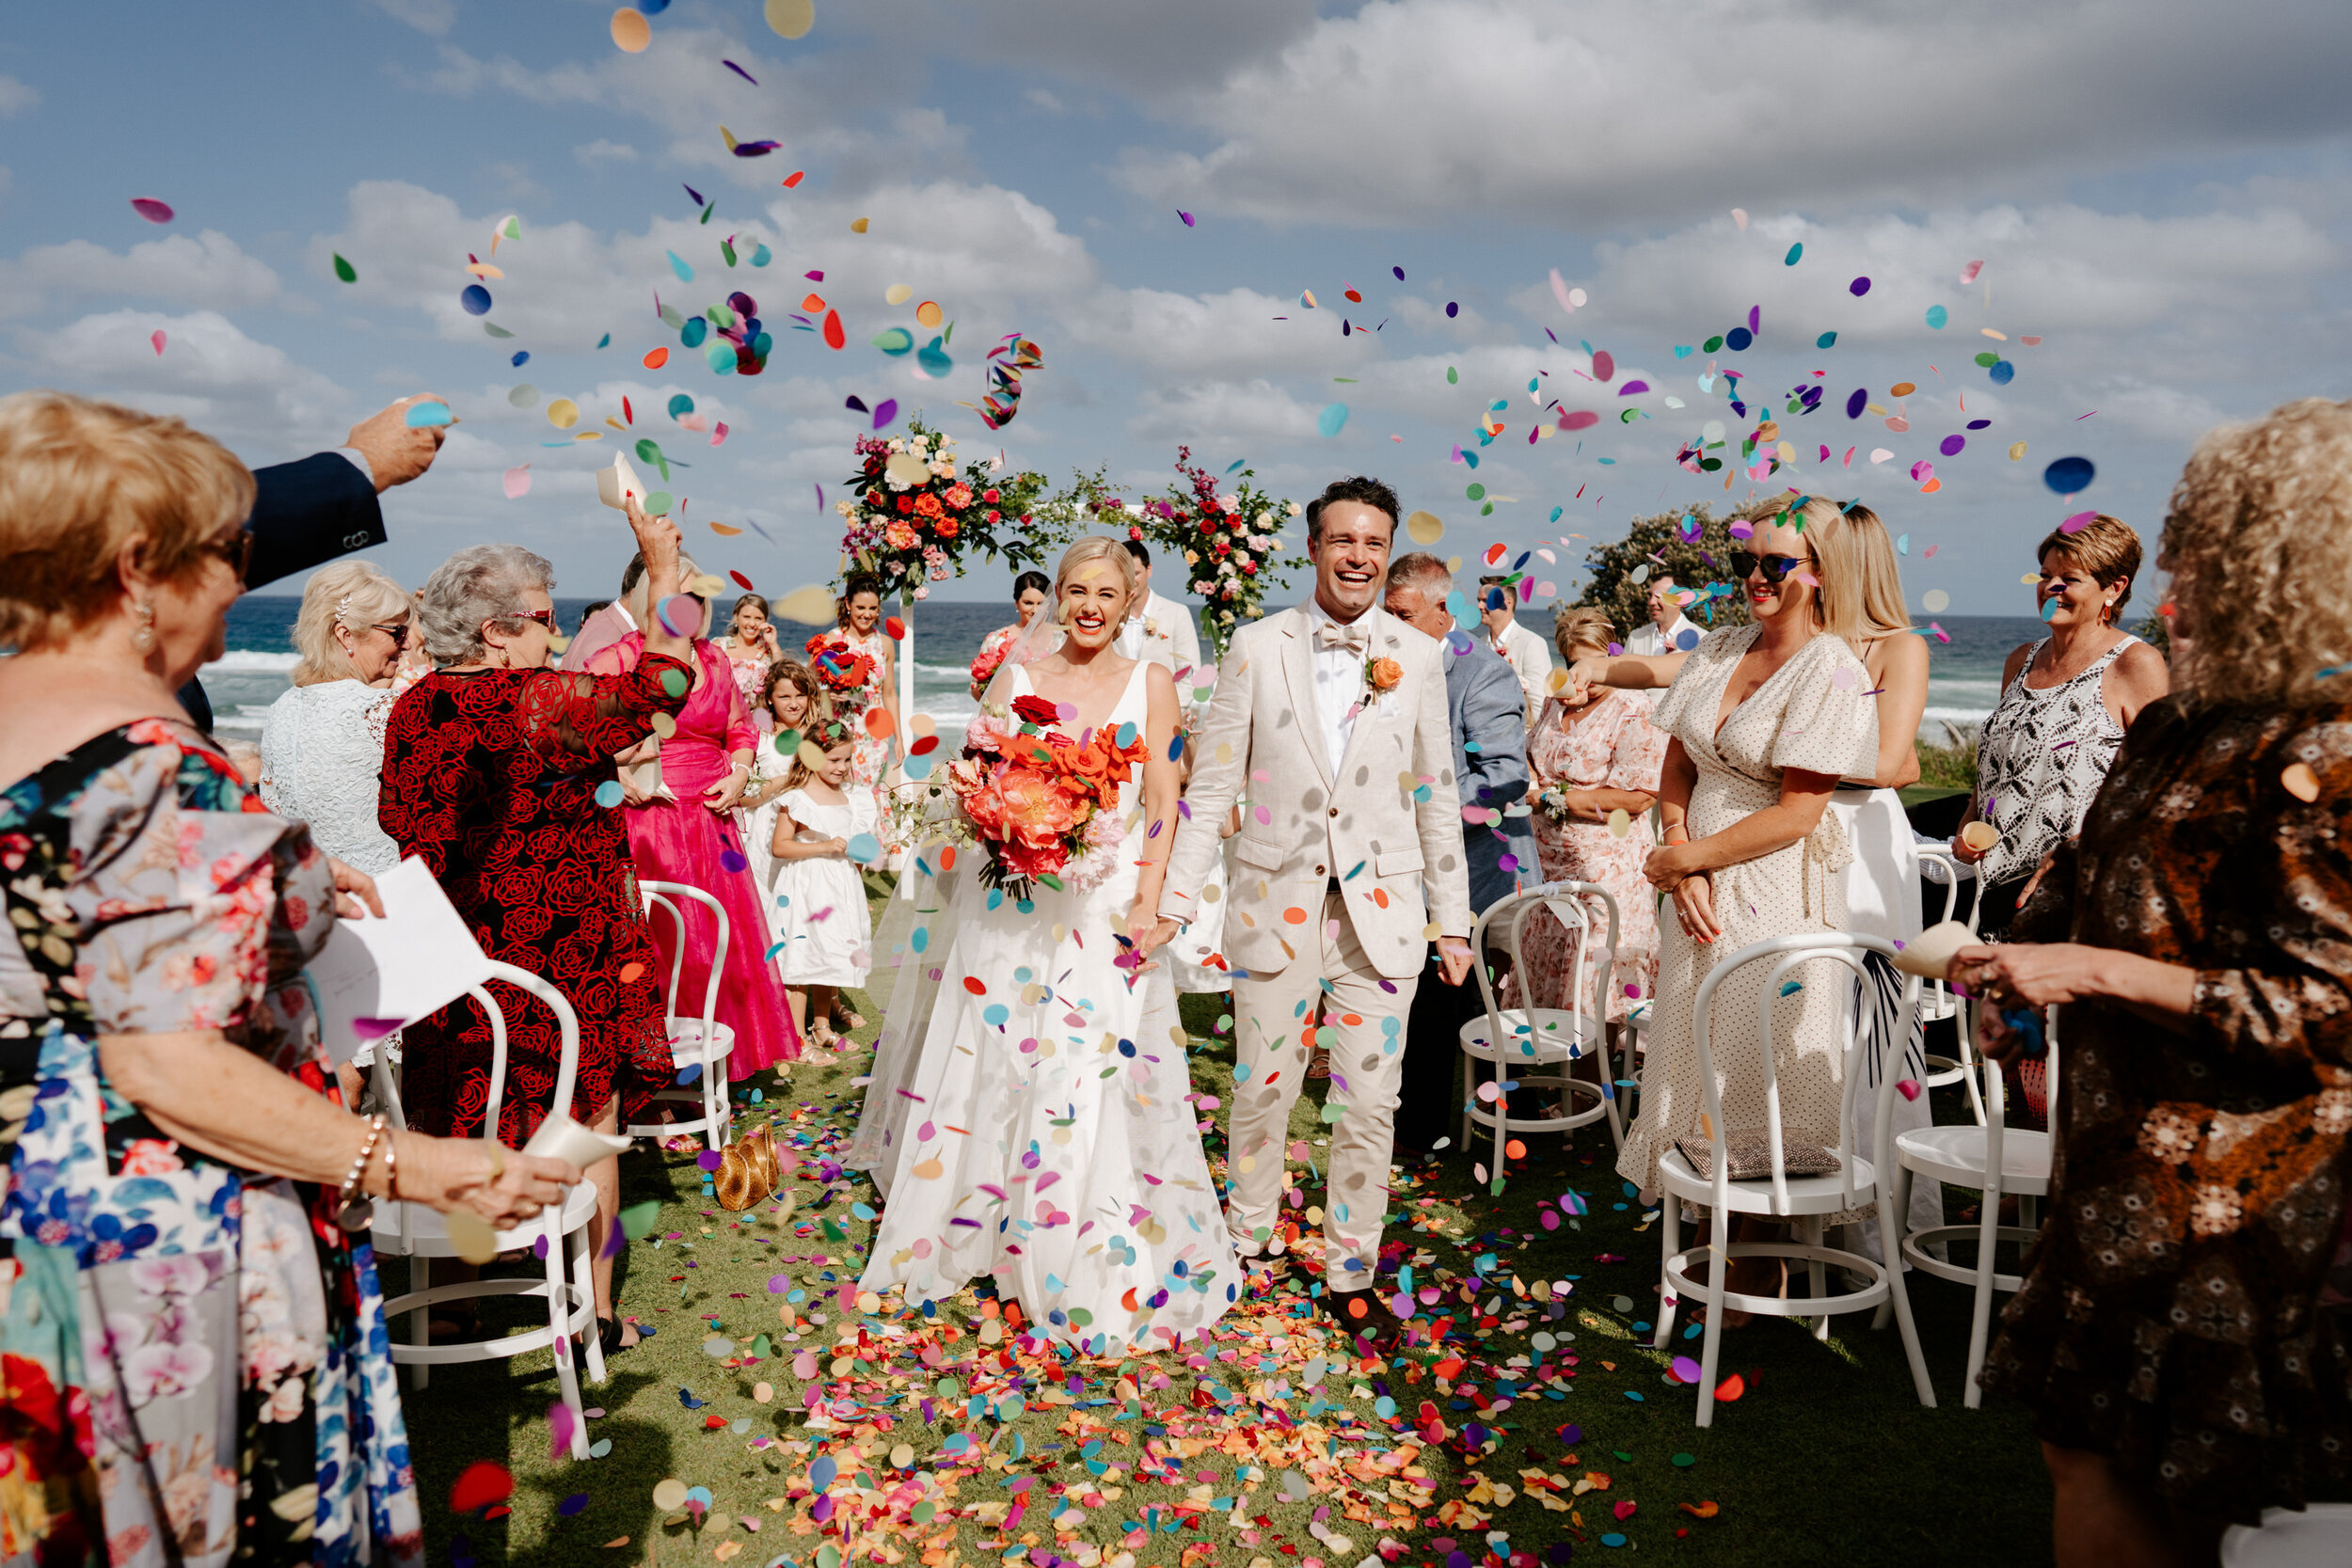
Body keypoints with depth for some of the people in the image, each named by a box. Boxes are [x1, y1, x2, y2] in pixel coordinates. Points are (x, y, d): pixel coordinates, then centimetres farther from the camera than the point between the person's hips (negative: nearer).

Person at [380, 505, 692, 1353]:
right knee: (585, 1126, 7)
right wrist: (663, 570, -10)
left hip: (461, 958, 7)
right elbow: (658, 687, -16)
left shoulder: (413, 710, 3)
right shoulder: (532, 704, -19)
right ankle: (594, 1311, 16)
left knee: (472, 1125, 19)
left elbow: (399, 821, 13)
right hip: (559, 959, -7)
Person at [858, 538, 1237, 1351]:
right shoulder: (1019, 674, 7)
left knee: (1094, 1077, -3)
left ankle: (1091, 1267, 10)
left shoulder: (1150, 682, 3)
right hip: (1013, 899, 2)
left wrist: (1149, 902, -9)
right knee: (991, 1059, 7)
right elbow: (977, 773, 10)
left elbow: (1161, 799, 0)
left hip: (1105, 904, -2)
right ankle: (972, 1225, 26)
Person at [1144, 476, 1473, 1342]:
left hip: (1381, 907, 1)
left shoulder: (1418, 655, 3)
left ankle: (1350, 1276, 22)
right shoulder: (1257, 647, -1)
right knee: (1261, 1091, 8)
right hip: (1277, 902, -1)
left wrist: (1454, 921, 7)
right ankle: (1245, 1242, 31)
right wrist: (1173, 903, -3)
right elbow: (1211, 783, 1)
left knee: (1369, 1103, 6)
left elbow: (1435, 793, 7)